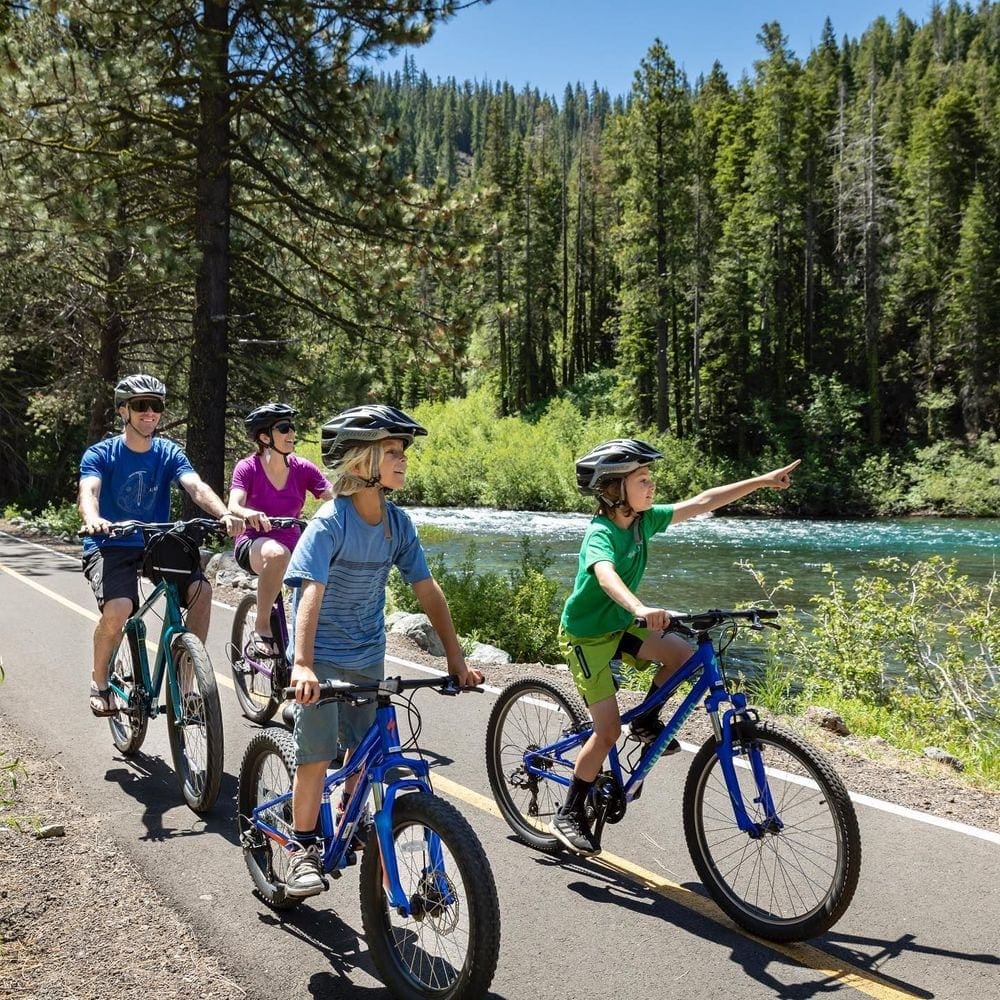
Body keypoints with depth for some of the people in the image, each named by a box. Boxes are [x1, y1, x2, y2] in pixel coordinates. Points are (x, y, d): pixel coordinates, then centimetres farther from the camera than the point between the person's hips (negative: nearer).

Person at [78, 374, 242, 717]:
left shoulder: (169, 453, 2)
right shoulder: (101, 454, -5)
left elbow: (197, 487, -15)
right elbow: (89, 492, -23)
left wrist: (224, 514, -36)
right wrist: (93, 520, -48)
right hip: (109, 547, -3)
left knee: (201, 589, -24)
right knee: (118, 608, -30)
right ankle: (99, 680, -1)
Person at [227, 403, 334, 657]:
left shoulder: (302, 468, 1)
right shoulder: (248, 467, -6)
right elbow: (233, 507, -21)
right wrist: (248, 514, -45)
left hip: (293, 545, 3)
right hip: (254, 545, -3)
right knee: (277, 553, -39)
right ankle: (261, 628, -23)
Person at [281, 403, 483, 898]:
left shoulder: (398, 523, -4)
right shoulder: (330, 522, -21)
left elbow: (428, 590, -1)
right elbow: (311, 593, -31)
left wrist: (456, 656, -4)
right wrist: (302, 665, -42)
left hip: (367, 657, 5)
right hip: (322, 657, -5)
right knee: (316, 756, -4)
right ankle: (303, 849, 14)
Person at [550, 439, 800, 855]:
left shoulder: (643, 520, -7)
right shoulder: (600, 534, -28)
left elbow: (702, 502, -4)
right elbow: (605, 575, -50)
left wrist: (762, 481, -5)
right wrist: (640, 608, -69)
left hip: (619, 626, 7)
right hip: (585, 636, -7)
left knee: (683, 653, -15)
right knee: (609, 730, -12)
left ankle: (646, 721, 9)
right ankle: (569, 814, 5)